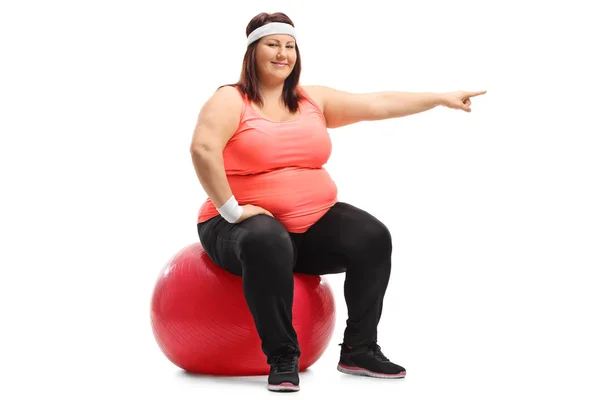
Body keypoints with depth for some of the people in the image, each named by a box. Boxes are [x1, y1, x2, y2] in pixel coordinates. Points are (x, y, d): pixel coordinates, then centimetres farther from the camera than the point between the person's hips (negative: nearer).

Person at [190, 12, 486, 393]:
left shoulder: (314, 100, 11)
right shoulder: (231, 100, -7)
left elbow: (379, 104, 8)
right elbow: (203, 149, -24)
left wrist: (442, 98, 4)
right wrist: (231, 210, -26)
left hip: (313, 224, 6)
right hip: (248, 223, -5)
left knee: (373, 237, -17)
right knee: (268, 244, -39)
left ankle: (359, 350, -6)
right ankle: (282, 359, -25)